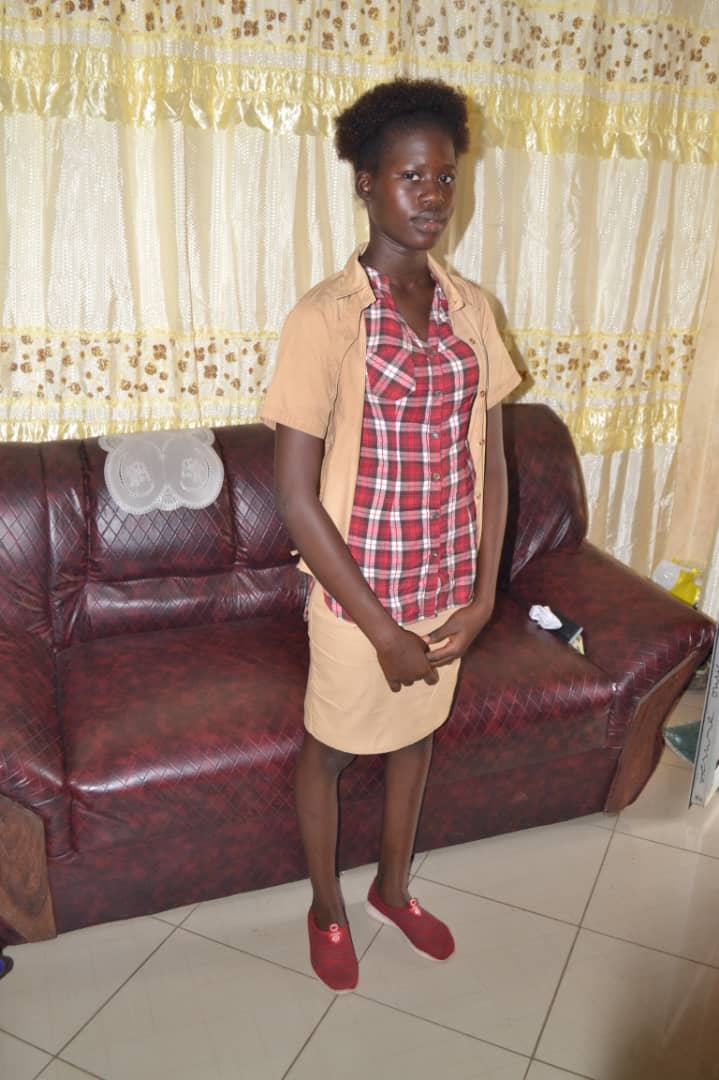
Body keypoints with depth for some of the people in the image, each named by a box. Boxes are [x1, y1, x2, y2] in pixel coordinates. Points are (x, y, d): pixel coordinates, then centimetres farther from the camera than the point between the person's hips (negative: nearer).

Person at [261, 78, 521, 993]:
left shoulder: (470, 308, -1)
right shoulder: (325, 318, -18)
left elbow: (490, 457, 4)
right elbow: (296, 497, -19)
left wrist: (483, 591, -3)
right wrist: (383, 629, -17)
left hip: (449, 590, 6)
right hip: (359, 597, -5)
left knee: (416, 736, 24)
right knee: (329, 751, 17)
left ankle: (393, 889, 51)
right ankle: (327, 910, 45)